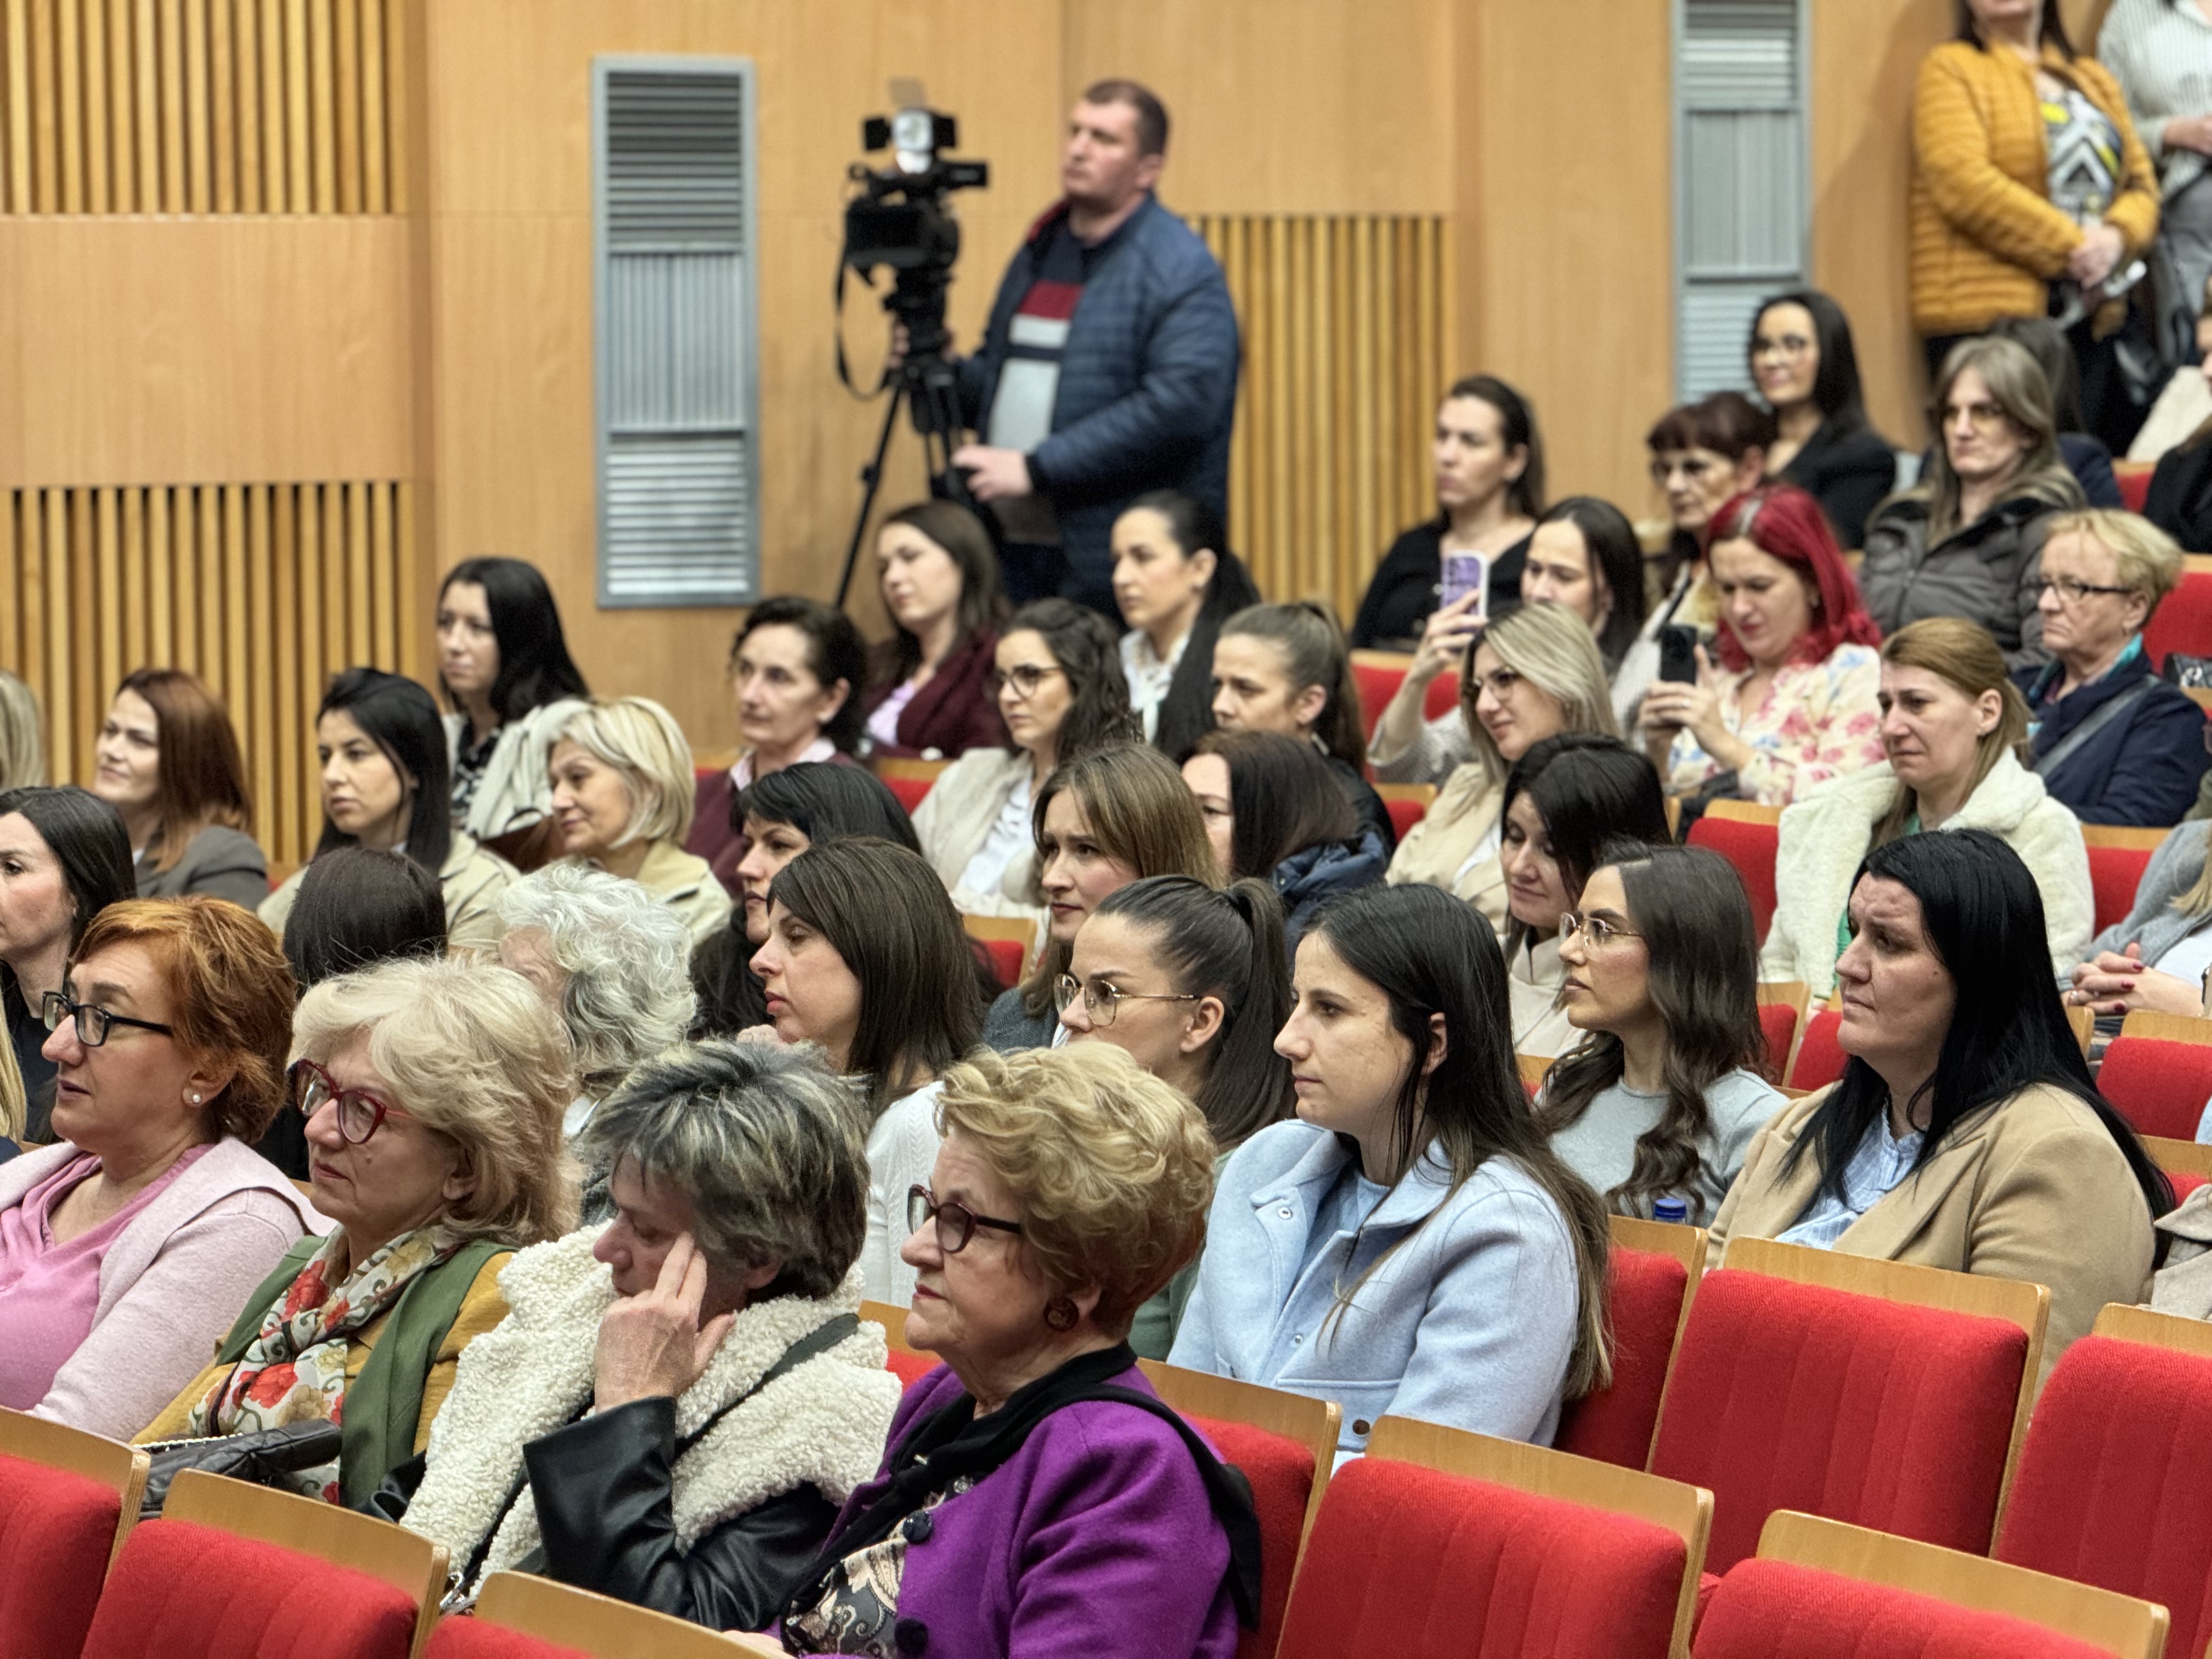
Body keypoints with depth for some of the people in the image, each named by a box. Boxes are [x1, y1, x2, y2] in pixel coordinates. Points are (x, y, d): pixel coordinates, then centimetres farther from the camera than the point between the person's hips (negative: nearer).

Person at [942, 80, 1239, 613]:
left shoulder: (1181, 270, -8)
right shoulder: (1041, 249, 18)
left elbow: (1181, 403, -20)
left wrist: (1036, 468, -20)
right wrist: (947, 373, 4)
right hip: (1013, 546, 7)